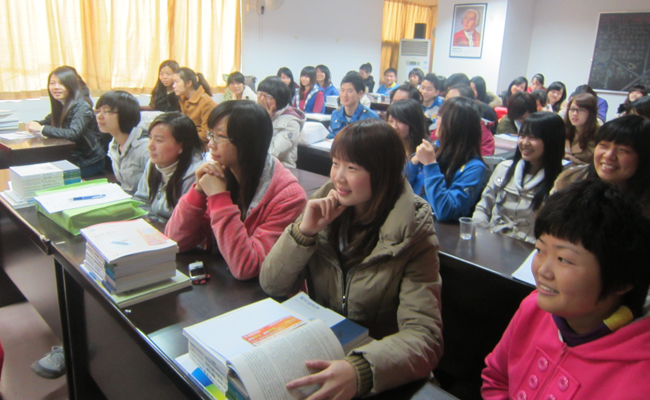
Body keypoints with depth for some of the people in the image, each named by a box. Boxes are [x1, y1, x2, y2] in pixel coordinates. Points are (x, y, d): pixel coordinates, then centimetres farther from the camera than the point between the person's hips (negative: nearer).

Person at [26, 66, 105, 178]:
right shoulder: (60, 106, 8)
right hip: (72, 160, 7)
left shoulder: (82, 108, -17)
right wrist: (33, 124, -3)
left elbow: (73, 134, -29)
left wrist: (41, 128, -25)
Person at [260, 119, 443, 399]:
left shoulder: (412, 234, -13)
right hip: (316, 352, 3)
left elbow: (424, 335, -21)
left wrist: (360, 370, -37)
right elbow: (272, 286, -1)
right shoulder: (324, 207, -1)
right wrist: (304, 230, -15)